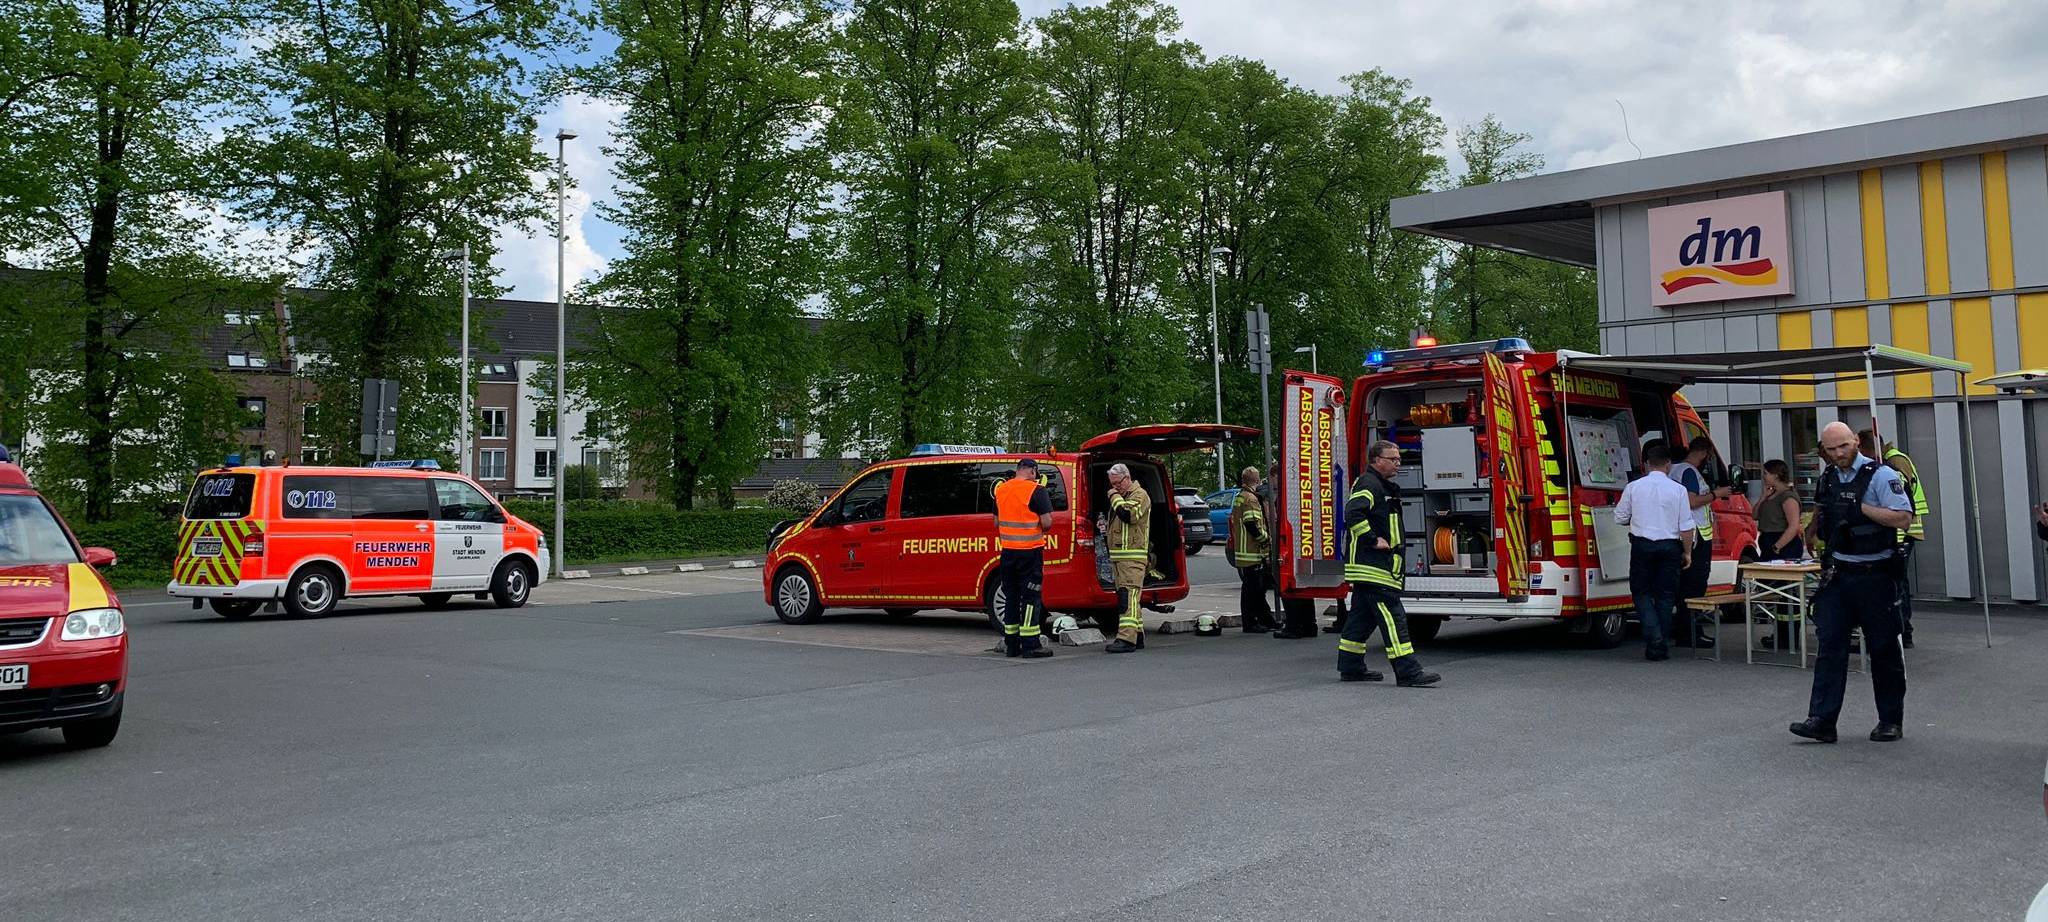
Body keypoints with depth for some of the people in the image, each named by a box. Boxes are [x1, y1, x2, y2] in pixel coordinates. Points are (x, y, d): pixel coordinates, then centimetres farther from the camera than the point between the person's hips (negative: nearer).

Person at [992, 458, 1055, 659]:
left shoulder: (1000, 490, 9)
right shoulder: (1036, 490, -10)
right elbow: (1047, 522, -14)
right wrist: (1042, 529, 7)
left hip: (1007, 551, 6)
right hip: (1030, 551, -5)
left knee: (1011, 596, 12)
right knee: (1030, 597, -2)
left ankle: (1011, 644, 15)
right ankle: (1030, 645, -3)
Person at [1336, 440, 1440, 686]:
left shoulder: (1382, 486, 22)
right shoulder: (1369, 484, -13)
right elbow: (1353, 513, -28)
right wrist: (1373, 540, -23)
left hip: (1367, 566, 11)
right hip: (1373, 566, -11)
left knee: (1363, 616, 13)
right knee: (1392, 616, -12)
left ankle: (1350, 667, 18)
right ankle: (1408, 672, -14)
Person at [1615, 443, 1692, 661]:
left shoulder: (1633, 487, -3)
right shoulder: (1678, 490, -4)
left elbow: (1620, 518, 5)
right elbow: (1686, 527, -3)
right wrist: (1687, 552, 8)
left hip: (1642, 546, 0)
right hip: (1669, 547, 1)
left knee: (1642, 592, 8)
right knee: (1665, 595, 10)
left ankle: (1654, 641, -9)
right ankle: (1660, 646, 13)